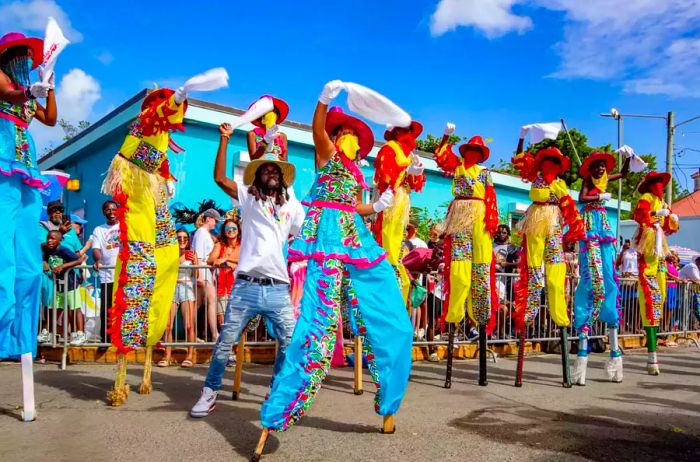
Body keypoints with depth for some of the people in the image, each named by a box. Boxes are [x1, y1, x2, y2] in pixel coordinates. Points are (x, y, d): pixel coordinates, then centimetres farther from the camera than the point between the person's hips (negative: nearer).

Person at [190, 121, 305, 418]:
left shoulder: (293, 207, 16)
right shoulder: (248, 197, 9)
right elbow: (219, 177, -2)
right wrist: (225, 139, -4)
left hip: (279, 289, 2)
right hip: (245, 287, -2)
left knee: (290, 344, 4)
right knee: (225, 342, 4)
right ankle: (209, 392, 21)